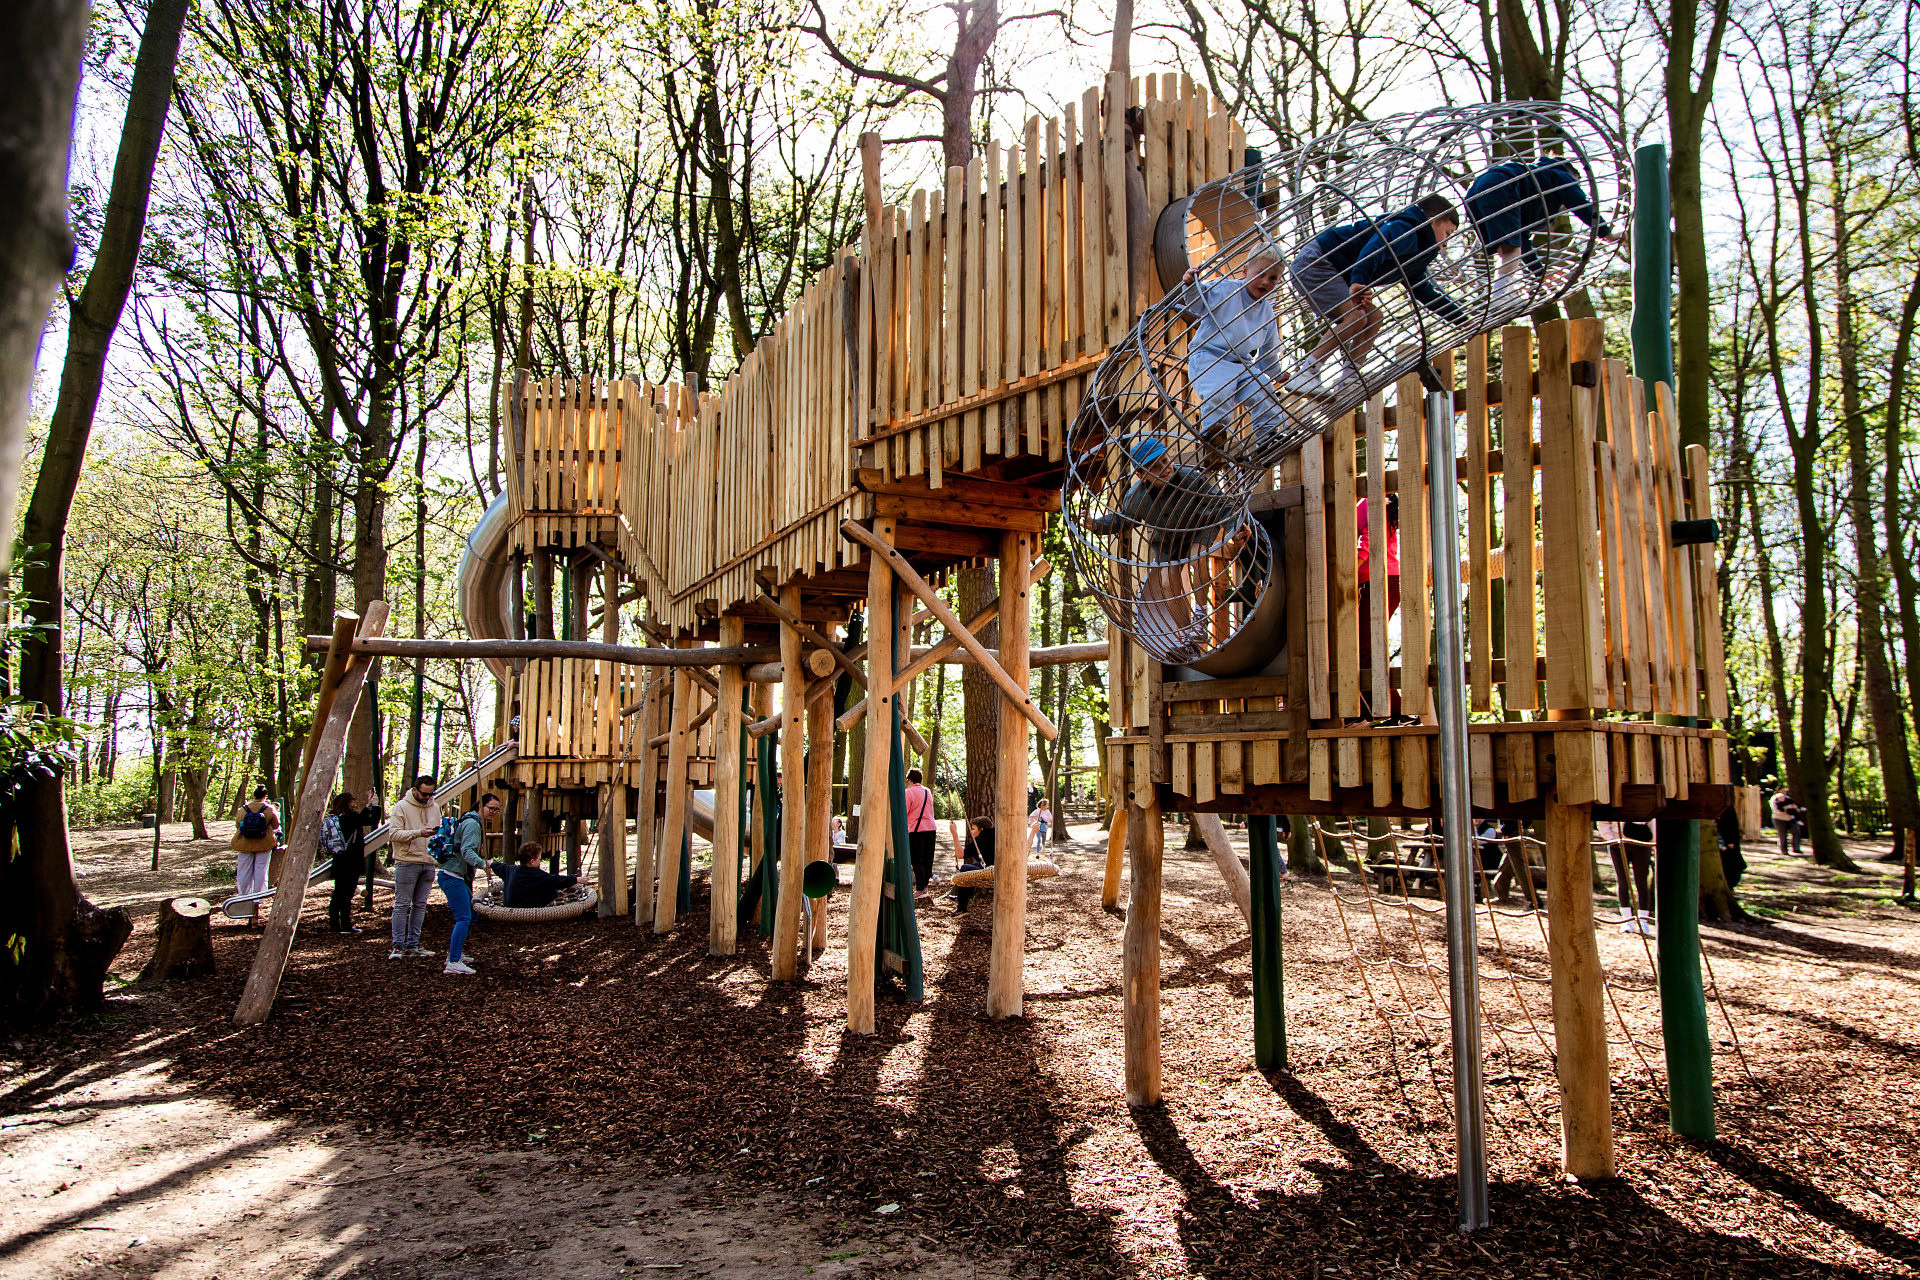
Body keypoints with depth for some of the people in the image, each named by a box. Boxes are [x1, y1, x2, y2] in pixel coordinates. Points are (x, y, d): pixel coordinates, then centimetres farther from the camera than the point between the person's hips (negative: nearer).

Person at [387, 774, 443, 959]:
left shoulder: (434, 807, 13)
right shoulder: (401, 806, -4)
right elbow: (395, 833, -12)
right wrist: (418, 833, -23)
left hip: (428, 862, 6)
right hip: (407, 862, -6)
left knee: (420, 905, 9)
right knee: (402, 905, -2)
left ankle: (413, 944, 15)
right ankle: (397, 945, 3)